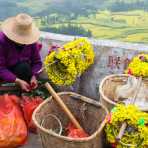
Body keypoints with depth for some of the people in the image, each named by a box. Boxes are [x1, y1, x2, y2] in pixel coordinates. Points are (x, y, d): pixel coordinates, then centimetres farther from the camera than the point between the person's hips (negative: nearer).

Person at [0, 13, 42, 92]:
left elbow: (37, 62, -9)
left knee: (24, 67, -30)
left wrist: (33, 76, -29)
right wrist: (17, 81, -37)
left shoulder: (30, 40, -15)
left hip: (23, 68, 4)